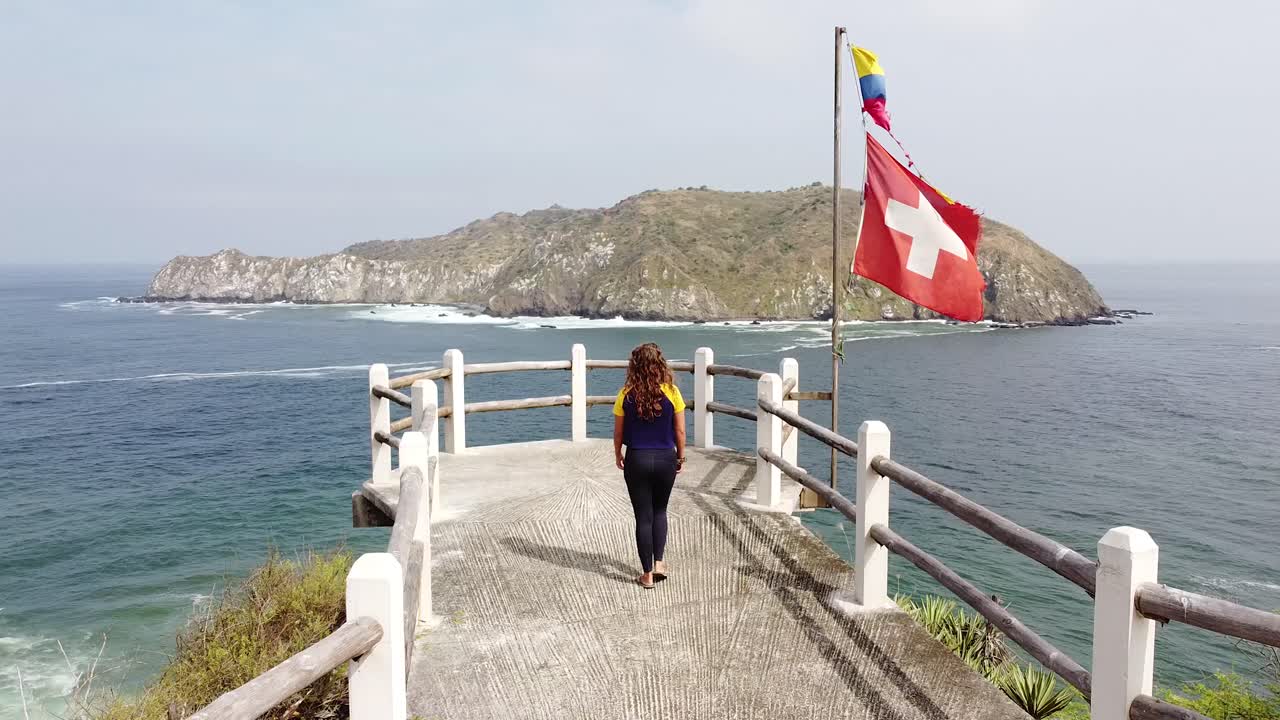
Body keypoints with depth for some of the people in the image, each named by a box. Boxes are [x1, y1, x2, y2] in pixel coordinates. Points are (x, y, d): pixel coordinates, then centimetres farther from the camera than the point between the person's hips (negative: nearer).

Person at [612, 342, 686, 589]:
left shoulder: (626, 395, -8)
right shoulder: (671, 392, -8)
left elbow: (618, 432, -1)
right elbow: (680, 431, -2)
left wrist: (618, 456, 16)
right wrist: (680, 456, 12)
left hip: (637, 459, -1)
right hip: (665, 458, 1)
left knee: (643, 516, 8)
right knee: (660, 511, 22)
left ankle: (648, 574, 12)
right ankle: (658, 563, 17)